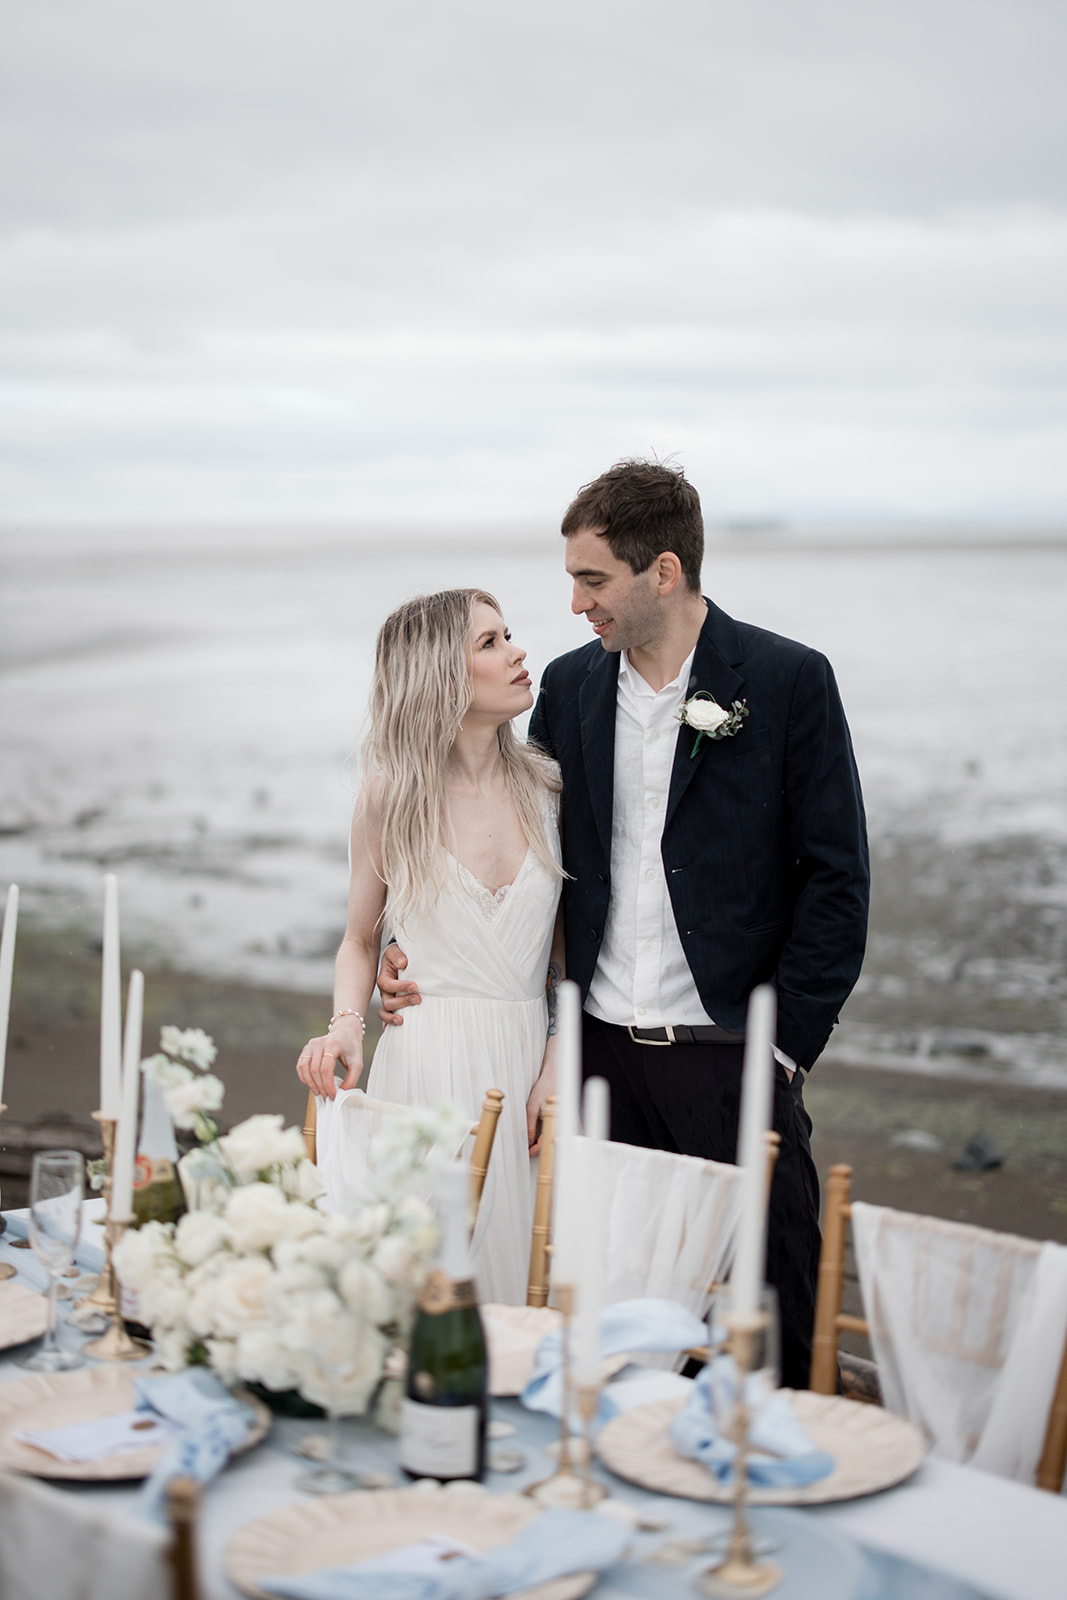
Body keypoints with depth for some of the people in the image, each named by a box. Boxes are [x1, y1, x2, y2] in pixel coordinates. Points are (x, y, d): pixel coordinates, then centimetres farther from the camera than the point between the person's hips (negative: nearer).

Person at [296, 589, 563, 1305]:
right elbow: (361, 938, 12)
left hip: (529, 1059, 2)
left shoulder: (547, 785, 5)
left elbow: (569, 939, 9)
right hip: (426, 1065, -2)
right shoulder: (391, 797, 0)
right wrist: (347, 1024, -6)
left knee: (519, 1268, 2)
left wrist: (562, 1058, -4)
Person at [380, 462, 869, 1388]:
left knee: (770, 1332, 3)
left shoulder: (787, 681, -5)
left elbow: (837, 877, -4)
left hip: (733, 1060, -4)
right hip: (603, 1056, 4)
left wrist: (786, 1049, -9)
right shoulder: (570, 686, 9)